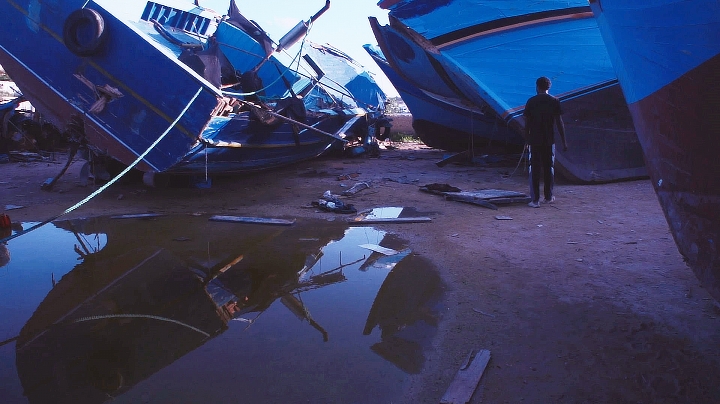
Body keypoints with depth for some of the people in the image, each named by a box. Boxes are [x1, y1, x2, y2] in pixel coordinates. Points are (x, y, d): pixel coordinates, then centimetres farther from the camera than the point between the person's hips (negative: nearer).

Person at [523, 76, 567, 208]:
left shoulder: (531, 101, -1)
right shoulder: (554, 101, 0)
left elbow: (527, 124, 0)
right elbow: (559, 123, -1)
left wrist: (527, 141, 9)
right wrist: (564, 141, 4)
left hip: (534, 141, -1)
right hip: (549, 141, 1)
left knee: (534, 169, 1)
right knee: (549, 168, 14)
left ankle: (535, 200, -2)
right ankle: (549, 197, 24)